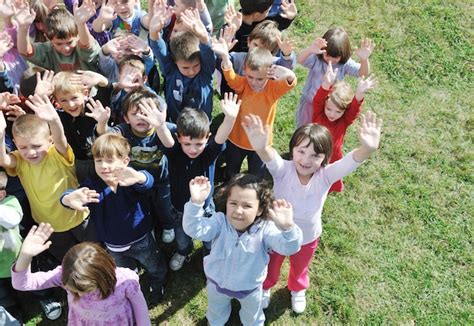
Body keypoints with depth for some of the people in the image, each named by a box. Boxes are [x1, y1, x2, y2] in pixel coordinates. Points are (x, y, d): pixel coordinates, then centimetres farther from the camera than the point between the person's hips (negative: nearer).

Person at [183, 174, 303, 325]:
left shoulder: (265, 229, -32)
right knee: (216, 311, 35)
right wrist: (196, 202, -59)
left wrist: (287, 227, -68)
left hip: (250, 287, -1)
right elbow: (194, 230, -41)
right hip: (218, 282, 1)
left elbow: (289, 248, -44)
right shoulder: (220, 222, -27)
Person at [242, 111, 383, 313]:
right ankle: (265, 288, 63)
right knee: (270, 267, 29)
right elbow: (271, 159, -55)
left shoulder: (325, 175, -28)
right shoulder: (283, 170, -31)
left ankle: (297, 290, 66)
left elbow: (350, 162, -47)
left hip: (308, 238, 2)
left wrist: (367, 149, -70)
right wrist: (261, 148, -80)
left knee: (299, 269, 33)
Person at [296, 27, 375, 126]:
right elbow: (300, 60, -41)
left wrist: (364, 59, -54)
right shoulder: (316, 59, -22)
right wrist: (310, 50, -64)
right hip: (310, 104, 0)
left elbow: (363, 73, -30)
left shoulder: (345, 64, -18)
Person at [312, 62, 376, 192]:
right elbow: (318, 100, -42)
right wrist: (326, 84, -65)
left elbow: (354, 110, -41)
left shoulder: (345, 120, -20)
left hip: (333, 158, 1)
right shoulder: (318, 113, -22)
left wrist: (359, 93, -63)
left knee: (333, 185, 25)